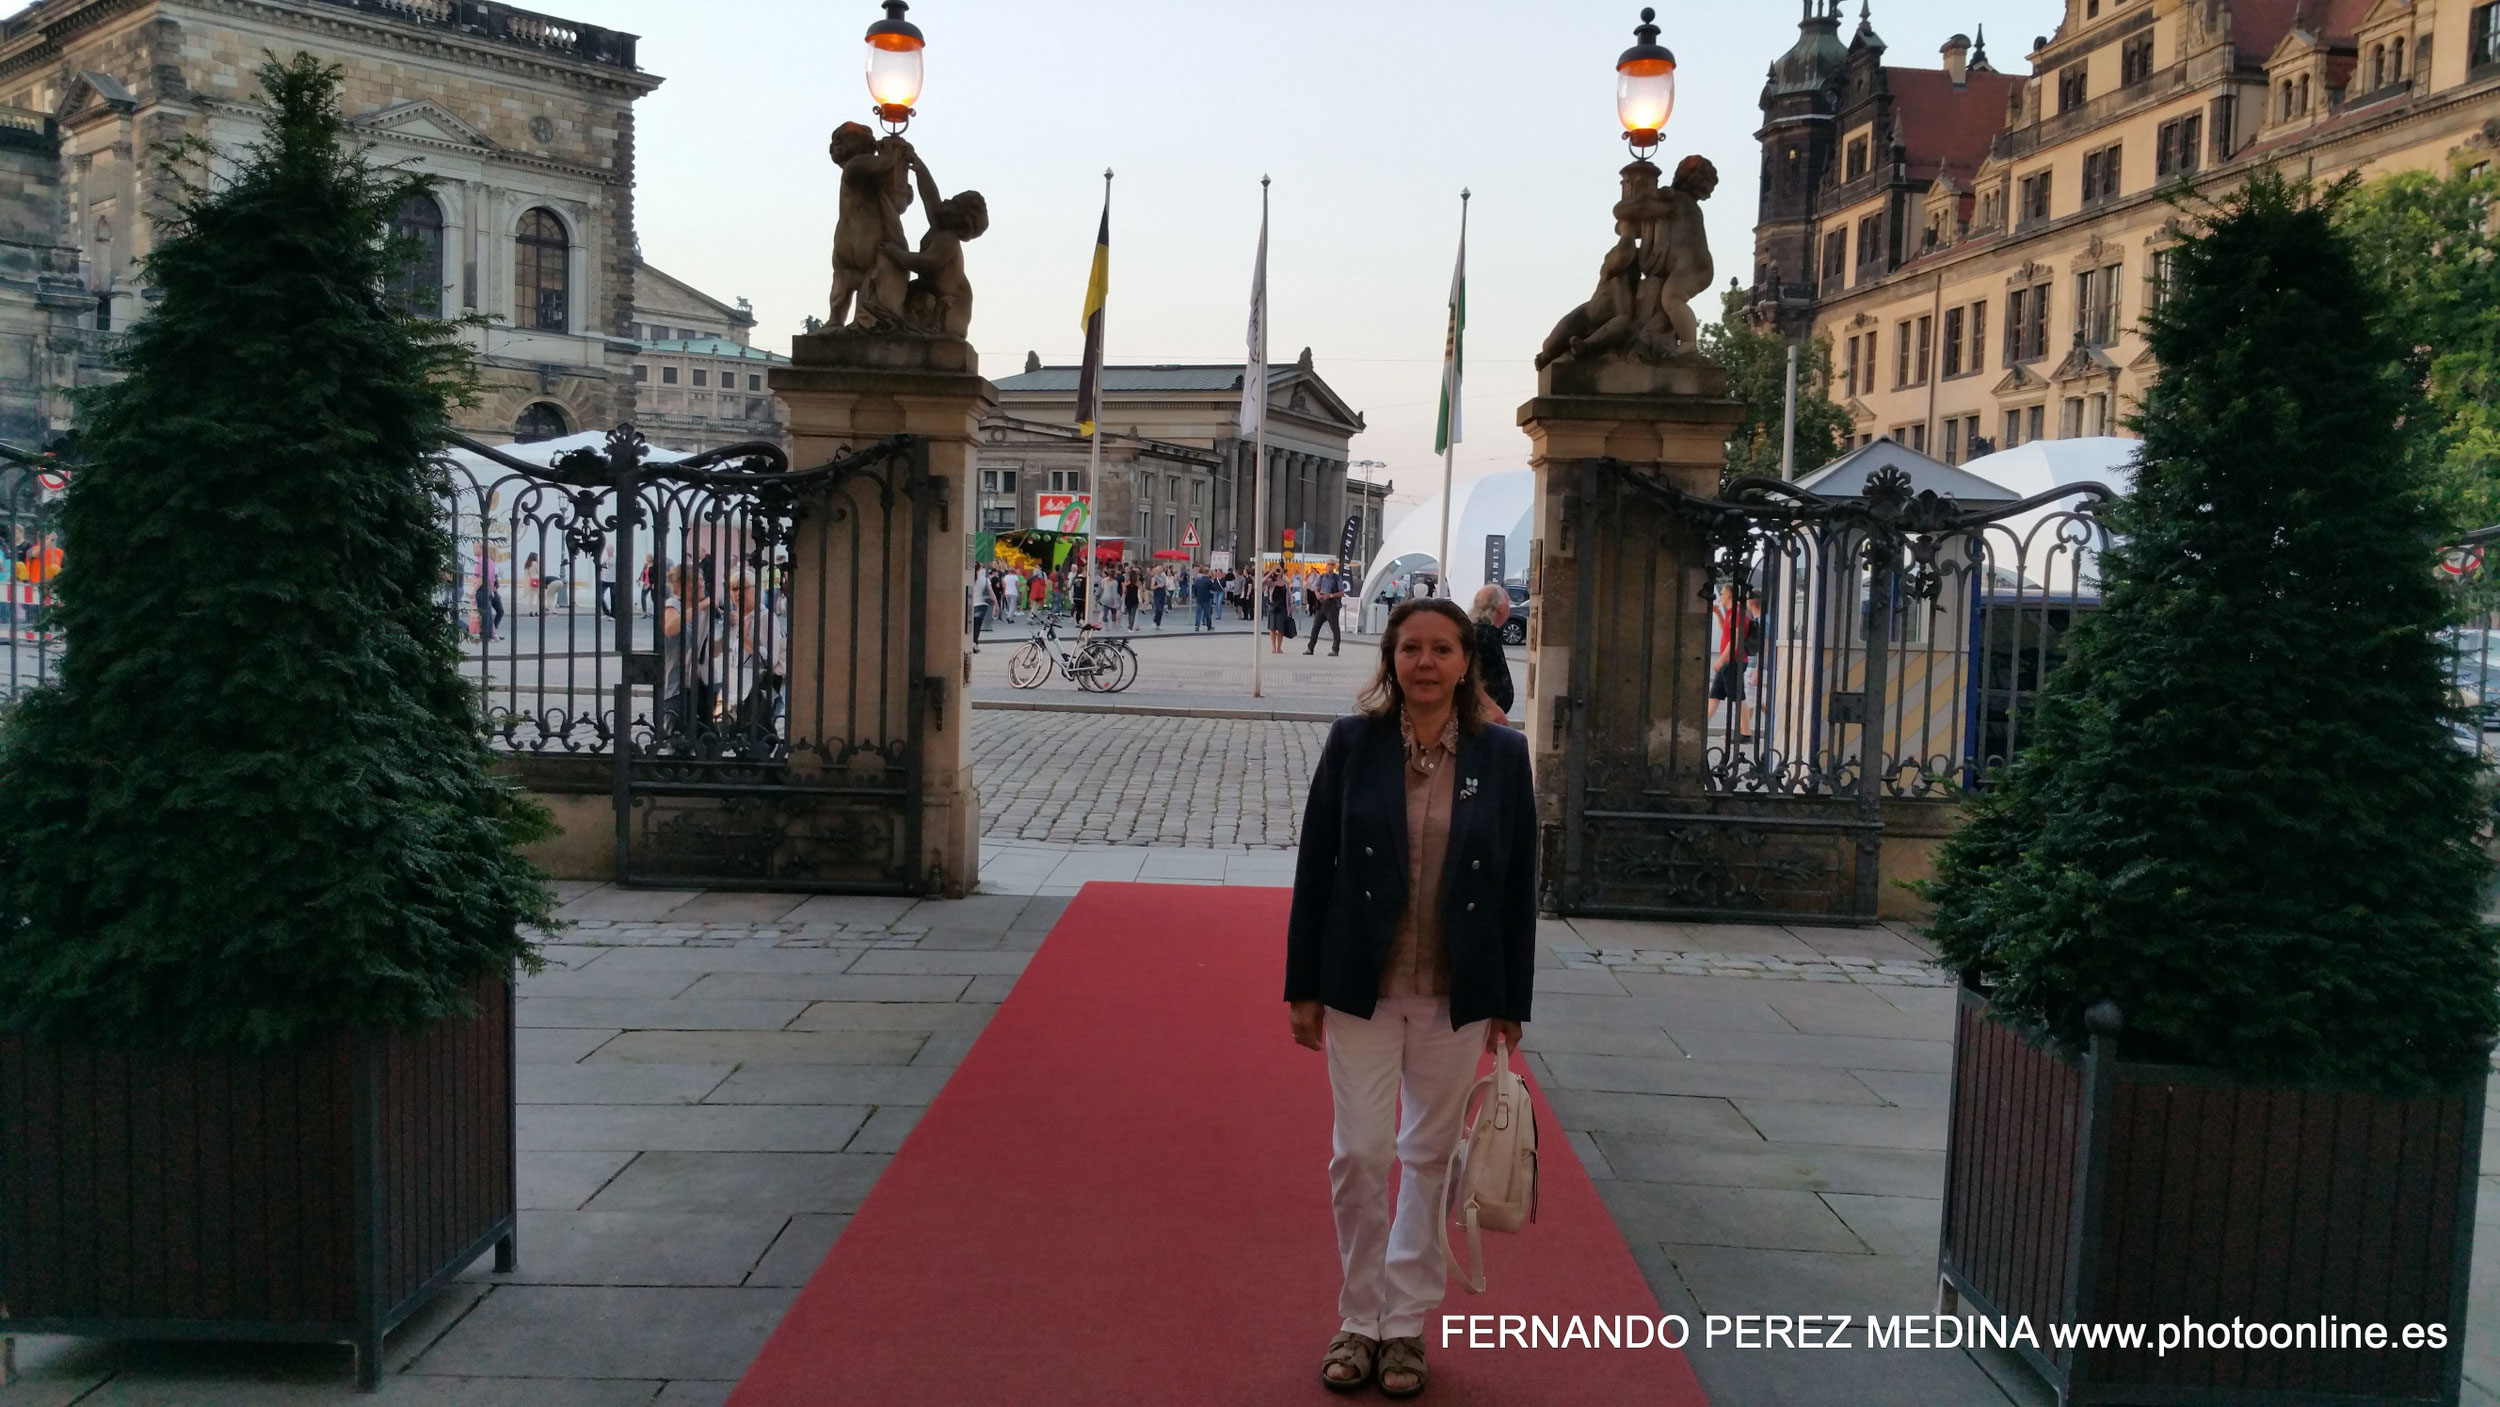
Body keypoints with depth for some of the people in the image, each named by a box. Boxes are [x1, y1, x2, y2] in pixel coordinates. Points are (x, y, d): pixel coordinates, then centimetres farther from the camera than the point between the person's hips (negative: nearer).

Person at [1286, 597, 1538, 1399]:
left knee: (1432, 1156, 11)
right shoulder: (1352, 744, -5)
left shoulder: (1503, 755, -3)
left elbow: (1519, 886, 1)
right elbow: (1314, 868, -1)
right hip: (1362, 986, -1)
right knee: (1360, 1153, 2)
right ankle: (1359, 1319, 22)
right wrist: (1303, 987, -2)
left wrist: (1512, 1003, 1)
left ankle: (1406, 1324, 26)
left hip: (1457, 996, 1)